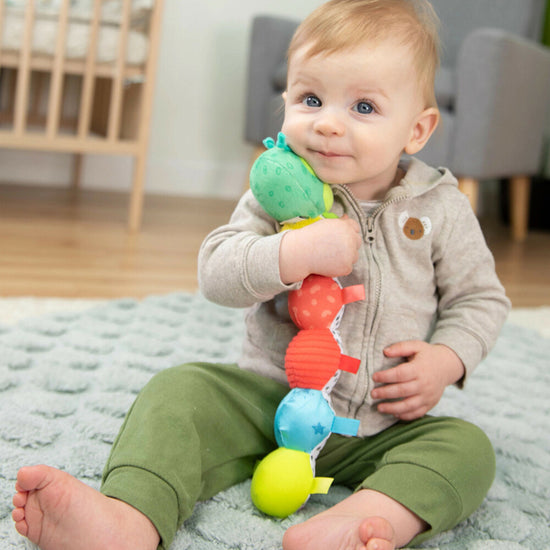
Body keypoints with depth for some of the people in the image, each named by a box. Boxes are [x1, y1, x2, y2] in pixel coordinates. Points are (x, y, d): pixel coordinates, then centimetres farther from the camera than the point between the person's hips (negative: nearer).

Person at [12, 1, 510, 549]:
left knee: (467, 448, -23)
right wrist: (295, 253, -30)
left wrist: (445, 360, -12)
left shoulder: (441, 209, -4)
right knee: (179, 391, -20)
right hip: (267, 397, 0)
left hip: (378, 428, 0)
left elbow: (481, 298, 7)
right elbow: (215, 272, -13)